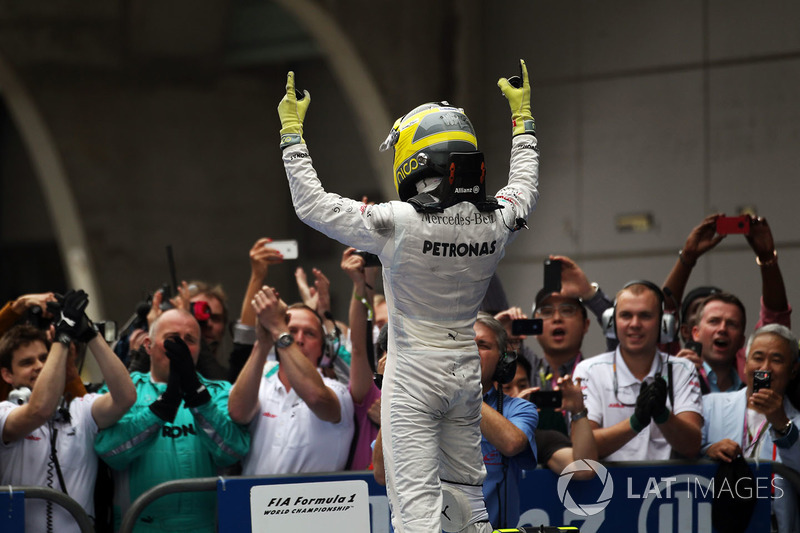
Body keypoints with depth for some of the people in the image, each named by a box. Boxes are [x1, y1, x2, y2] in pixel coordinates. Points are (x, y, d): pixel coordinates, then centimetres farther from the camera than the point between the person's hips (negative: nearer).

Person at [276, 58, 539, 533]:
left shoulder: (399, 224, -20)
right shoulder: (495, 221, -4)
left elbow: (313, 205, -11)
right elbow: (525, 189, 21)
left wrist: (292, 132, -1)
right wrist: (523, 116, 33)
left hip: (414, 376, -5)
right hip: (467, 370, 6)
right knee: (467, 493, 17)